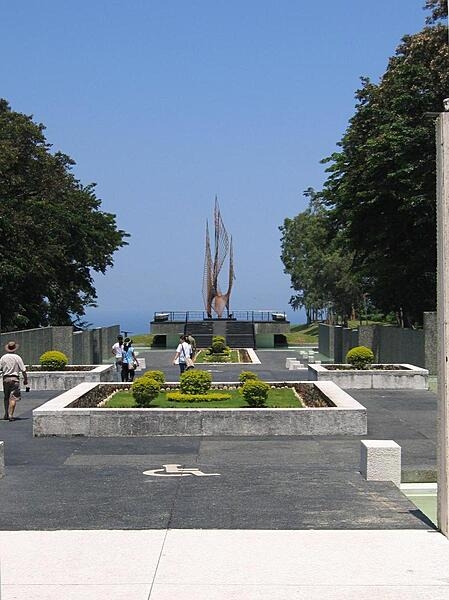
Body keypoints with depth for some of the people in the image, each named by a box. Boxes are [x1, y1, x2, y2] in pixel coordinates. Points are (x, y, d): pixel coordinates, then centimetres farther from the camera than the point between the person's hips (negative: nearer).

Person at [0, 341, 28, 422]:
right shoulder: (17, 357, -4)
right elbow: (23, 370, -4)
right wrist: (26, 379, 6)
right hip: (15, 379, -3)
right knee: (13, 398, -4)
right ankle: (10, 415, -13)